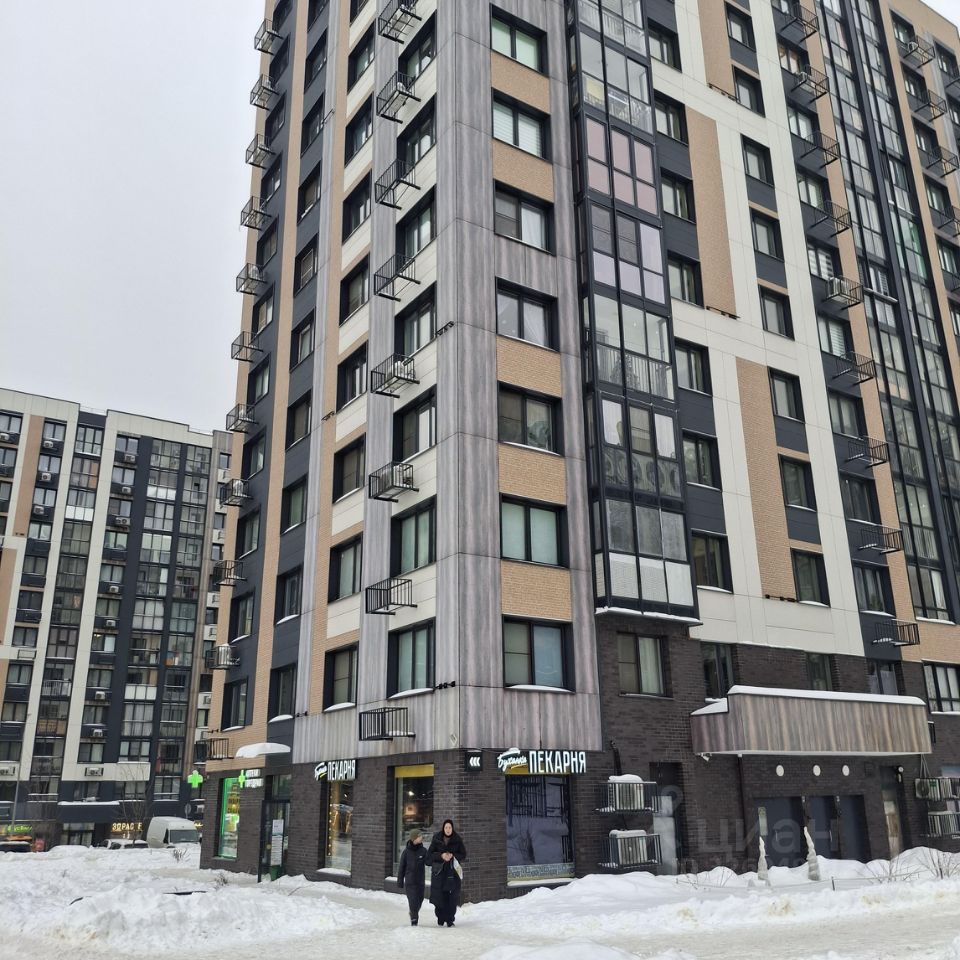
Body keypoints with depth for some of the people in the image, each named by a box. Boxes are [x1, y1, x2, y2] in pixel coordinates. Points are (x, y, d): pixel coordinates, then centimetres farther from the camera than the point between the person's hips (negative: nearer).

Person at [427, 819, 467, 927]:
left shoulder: (457, 840, 2)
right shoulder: (436, 839, 1)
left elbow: (463, 855, 5)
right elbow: (429, 854, 1)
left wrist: (453, 856, -12)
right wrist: (441, 855, -14)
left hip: (453, 871, 0)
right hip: (439, 871, 0)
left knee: (452, 897, -5)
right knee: (439, 896, -4)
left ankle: (450, 919, 5)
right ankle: (440, 919, 11)